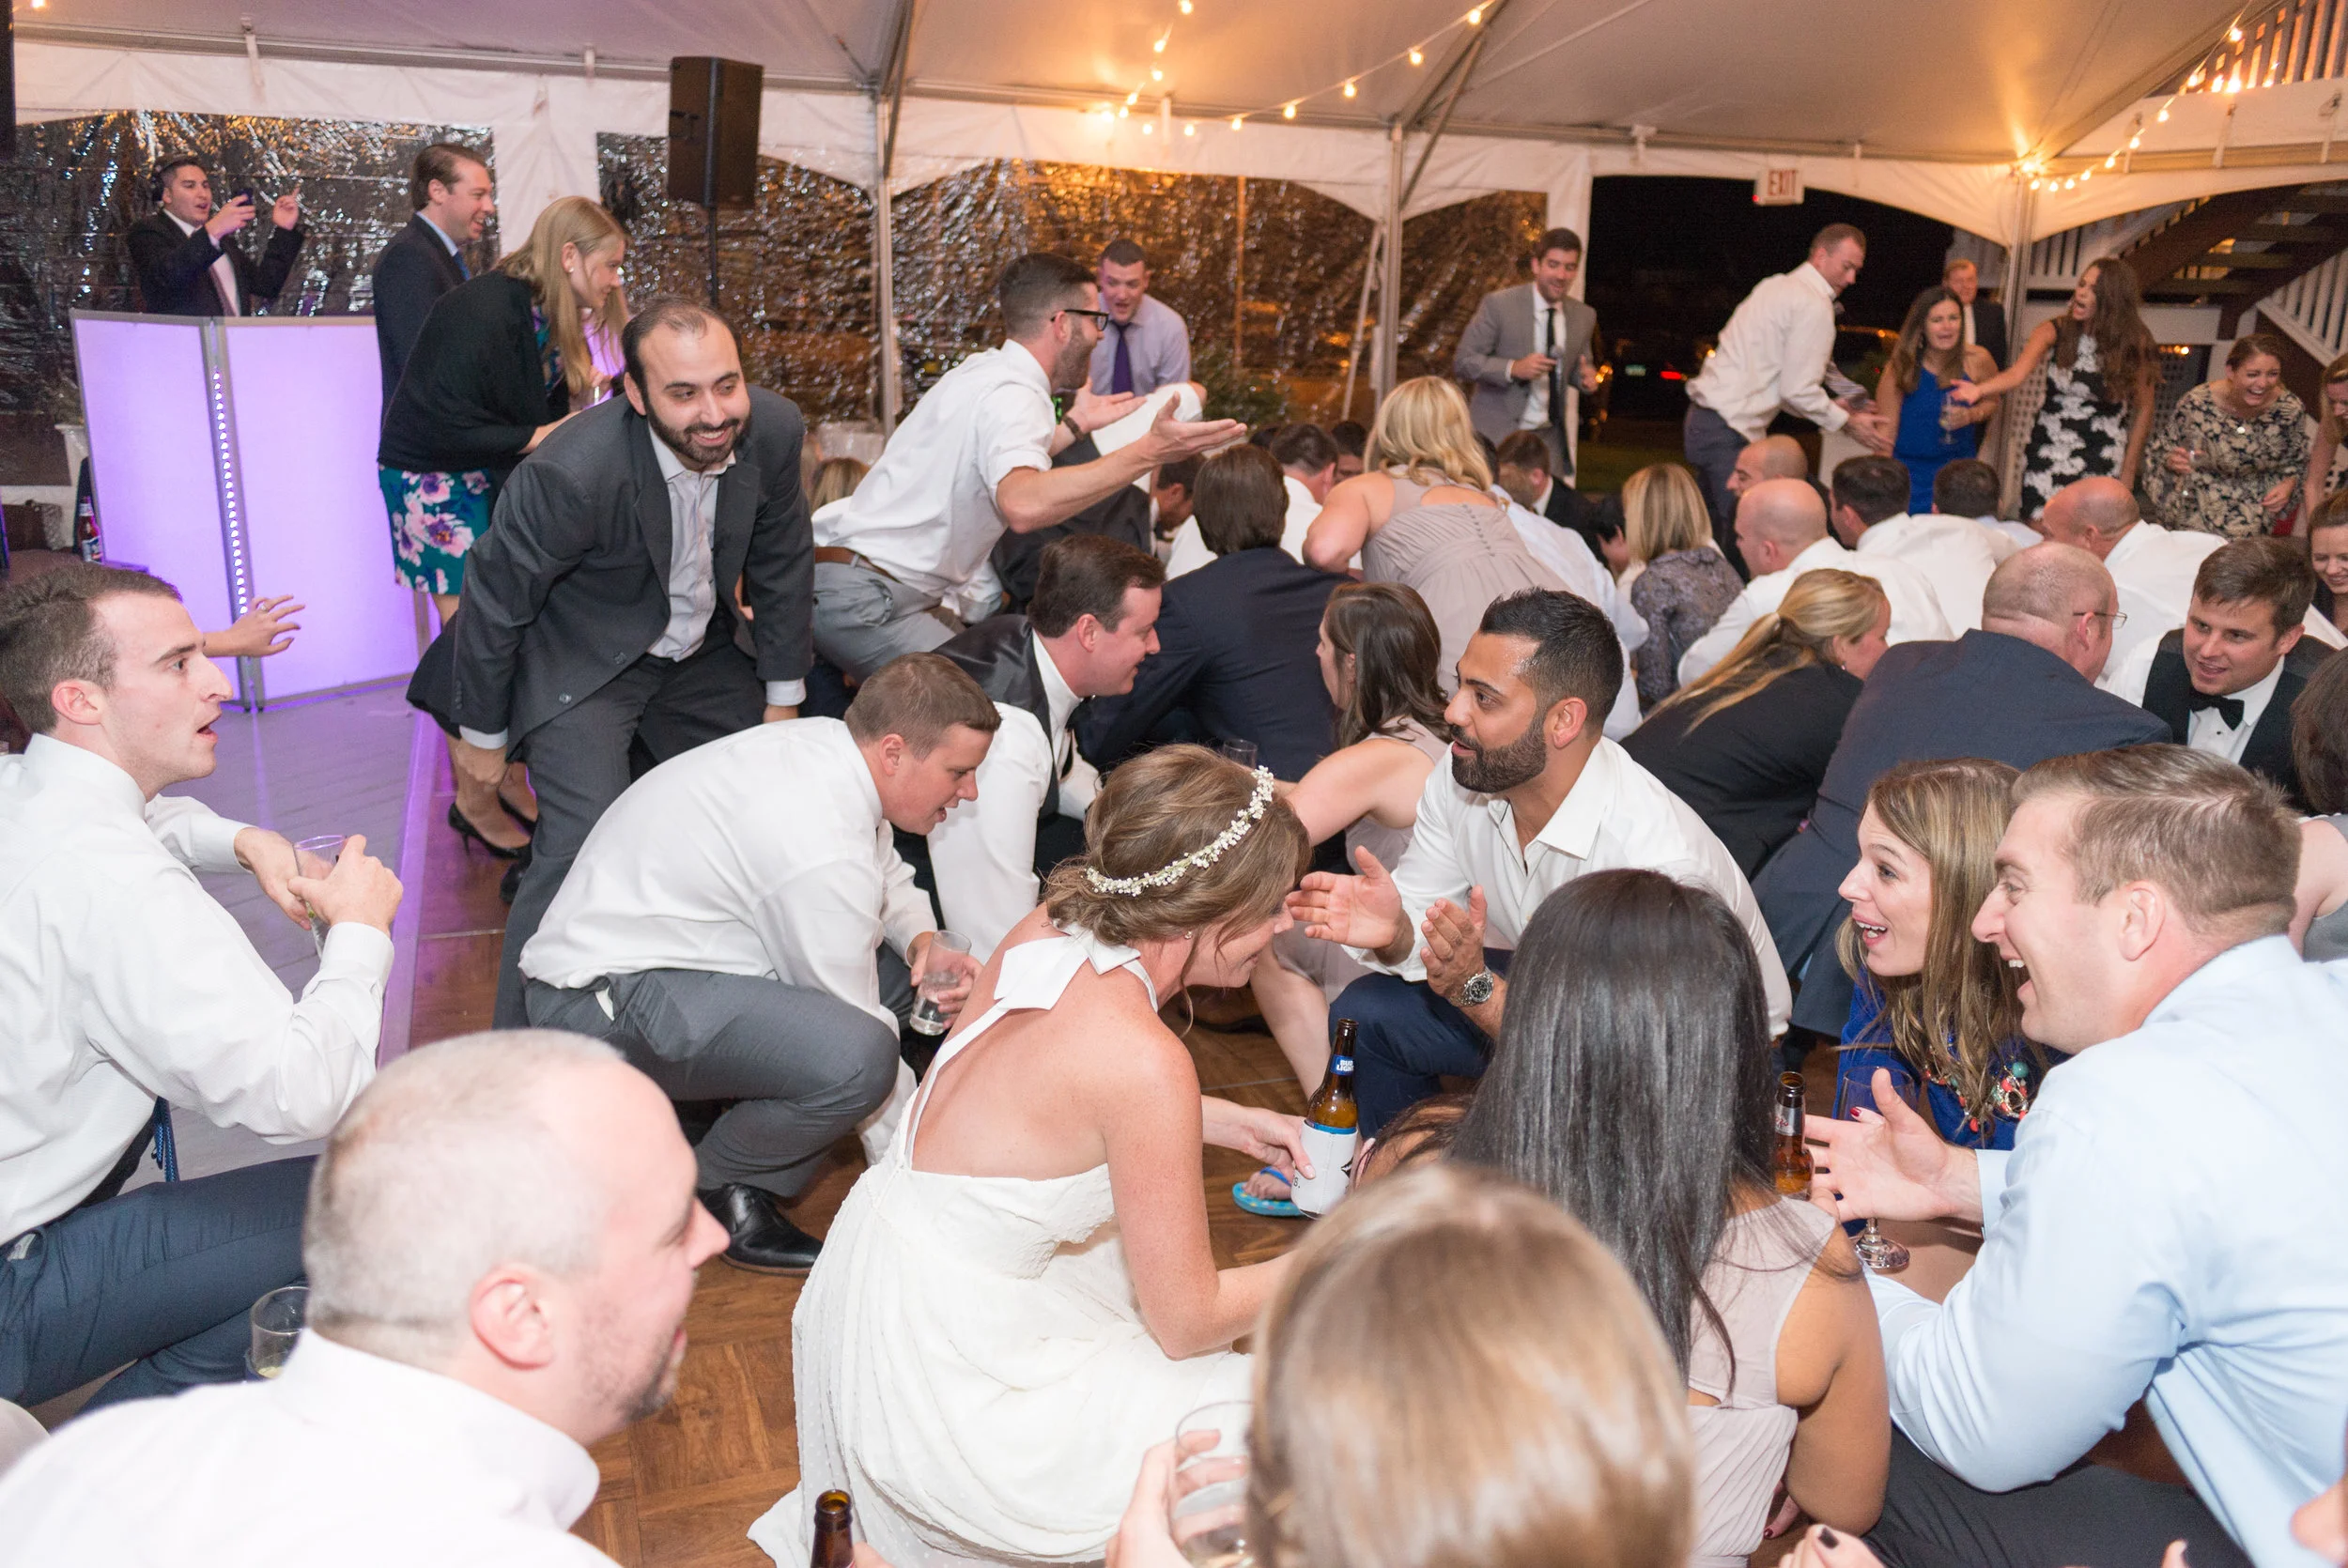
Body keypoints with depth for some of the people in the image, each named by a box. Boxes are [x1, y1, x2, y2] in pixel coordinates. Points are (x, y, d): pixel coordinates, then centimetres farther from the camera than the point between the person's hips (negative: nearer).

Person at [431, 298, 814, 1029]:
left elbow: (779, 569, 0)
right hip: (581, 665, -6)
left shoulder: (773, 429, -17)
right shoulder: (568, 474, -34)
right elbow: (494, 604, -19)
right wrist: (484, 734, -7)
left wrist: (785, 696, 7)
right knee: (582, 849, -20)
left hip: (701, 654, 6)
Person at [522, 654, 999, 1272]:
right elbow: (853, 1036, -18)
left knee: (899, 963, 7)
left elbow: (887, 874, 18)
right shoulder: (823, 853, -29)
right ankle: (711, 1185, -3)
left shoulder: (827, 742, -1)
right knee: (856, 1056, -31)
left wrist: (923, 940, -2)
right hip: (604, 1003, -11)